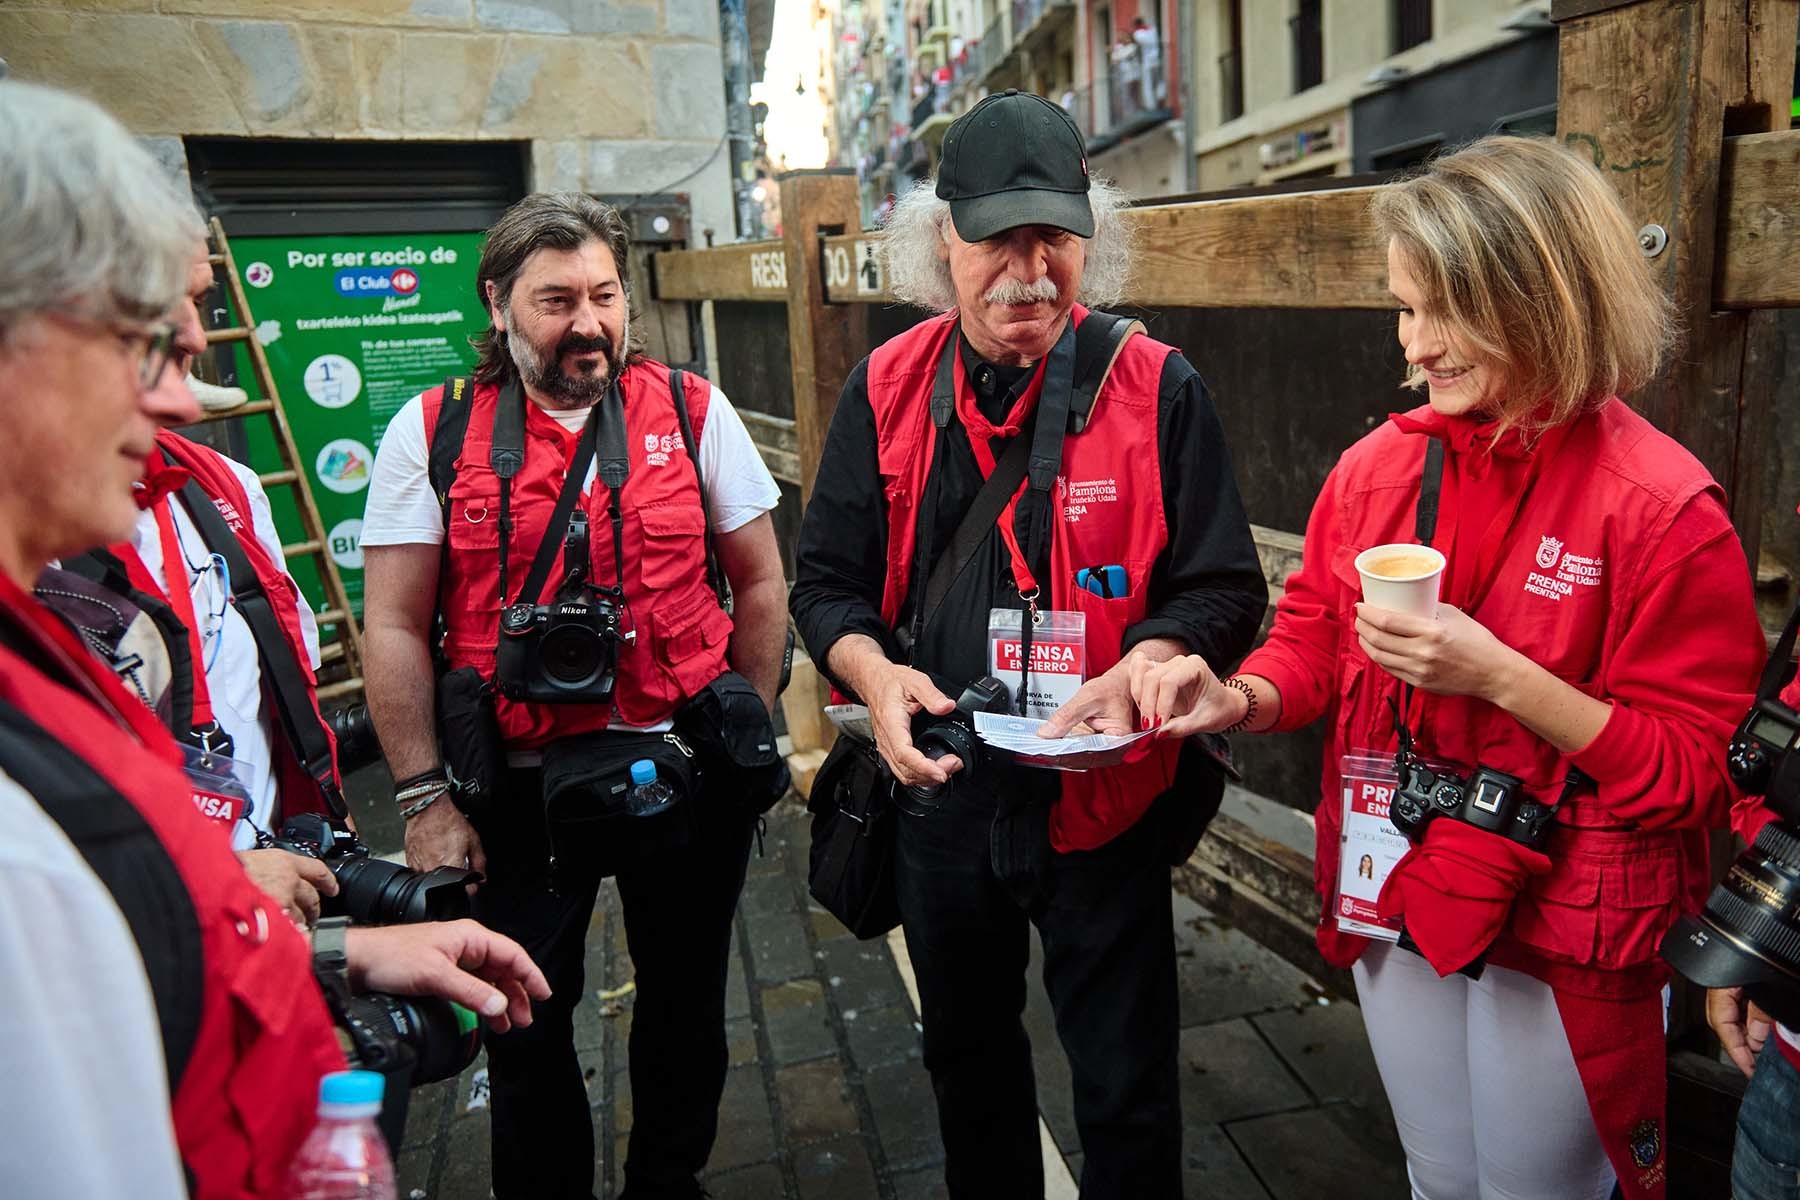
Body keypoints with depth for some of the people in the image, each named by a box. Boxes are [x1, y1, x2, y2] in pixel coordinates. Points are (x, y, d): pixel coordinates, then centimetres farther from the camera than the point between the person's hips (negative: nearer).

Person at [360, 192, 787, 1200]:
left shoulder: (691, 411, -2)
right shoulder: (430, 432, -3)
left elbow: (760, 582, 4)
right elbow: (396, 628, -2)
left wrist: (751, 733, 2)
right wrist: (426, 797, -4)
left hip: (686, 769, 1)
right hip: (517, 786, 0)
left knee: (685, 1006, 18)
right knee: (525, 1024, 14)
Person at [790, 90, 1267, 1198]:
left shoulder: (1157, 389, -10)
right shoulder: (888, 390, -2)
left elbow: (1223, 590, -7)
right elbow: (829, 580, 3)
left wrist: (1137, 672, -26)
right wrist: (875, 671, -18)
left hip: (1103, 803, -3)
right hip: (941, 792, 4)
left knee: (1126, 1088, 13)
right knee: (967, 1053, 27)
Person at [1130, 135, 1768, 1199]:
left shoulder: (1662, 505, -17)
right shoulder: (1377, 467, -3)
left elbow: (1693, 771, -15)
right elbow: (1312, 642, 4)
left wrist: (1501, 677, -27)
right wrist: (1241, 699, -17)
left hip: (1560, 941, -4)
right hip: (1397, 905, 4)